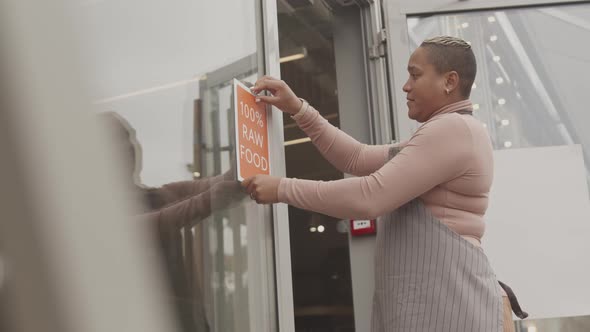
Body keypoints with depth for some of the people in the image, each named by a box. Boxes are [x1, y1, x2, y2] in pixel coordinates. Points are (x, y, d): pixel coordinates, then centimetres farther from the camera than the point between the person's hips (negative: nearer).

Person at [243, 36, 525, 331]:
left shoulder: (454, 130, -11)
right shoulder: (441, 136, 23)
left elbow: (369, 196, -18)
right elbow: (356, 158, 19)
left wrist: (283, 189, -11)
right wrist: (297, 109, 12)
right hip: (431, 301, 9)